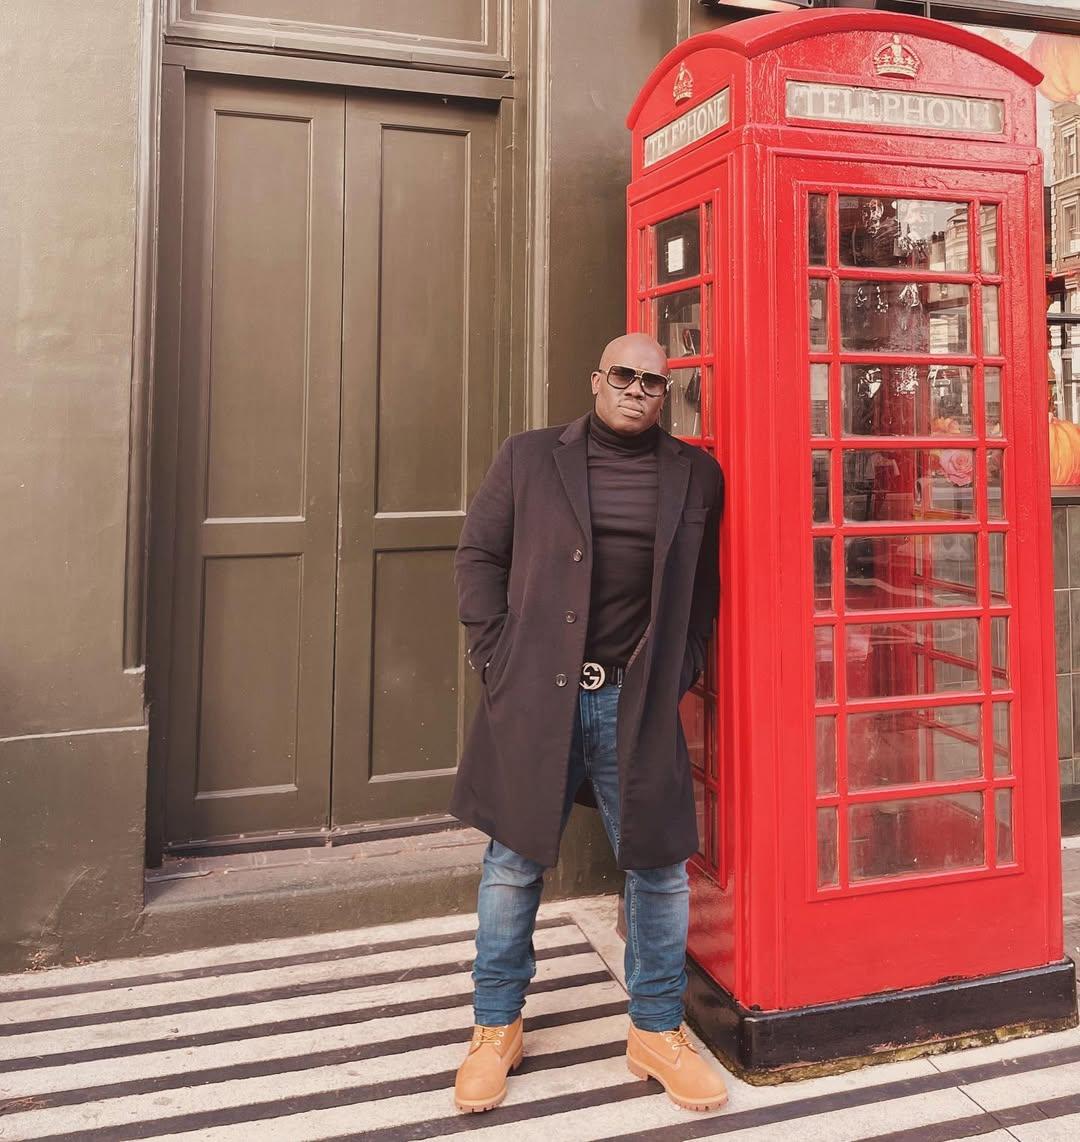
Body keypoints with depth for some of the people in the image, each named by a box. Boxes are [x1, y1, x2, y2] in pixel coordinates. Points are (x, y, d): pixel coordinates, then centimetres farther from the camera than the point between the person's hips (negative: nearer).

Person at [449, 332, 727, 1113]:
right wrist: (496, 659, -3)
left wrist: (679, 674, 1)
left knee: (659, 867, 7)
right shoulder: (528, 458, 5)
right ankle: (497, 1028, 29)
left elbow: (703, 588, 11)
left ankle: (657, 1032, 29)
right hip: (535, 696, 0)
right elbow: (480, 556, 5)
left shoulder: (696, 475, 8)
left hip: (638, 703, 1)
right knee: (514, 865, 9)